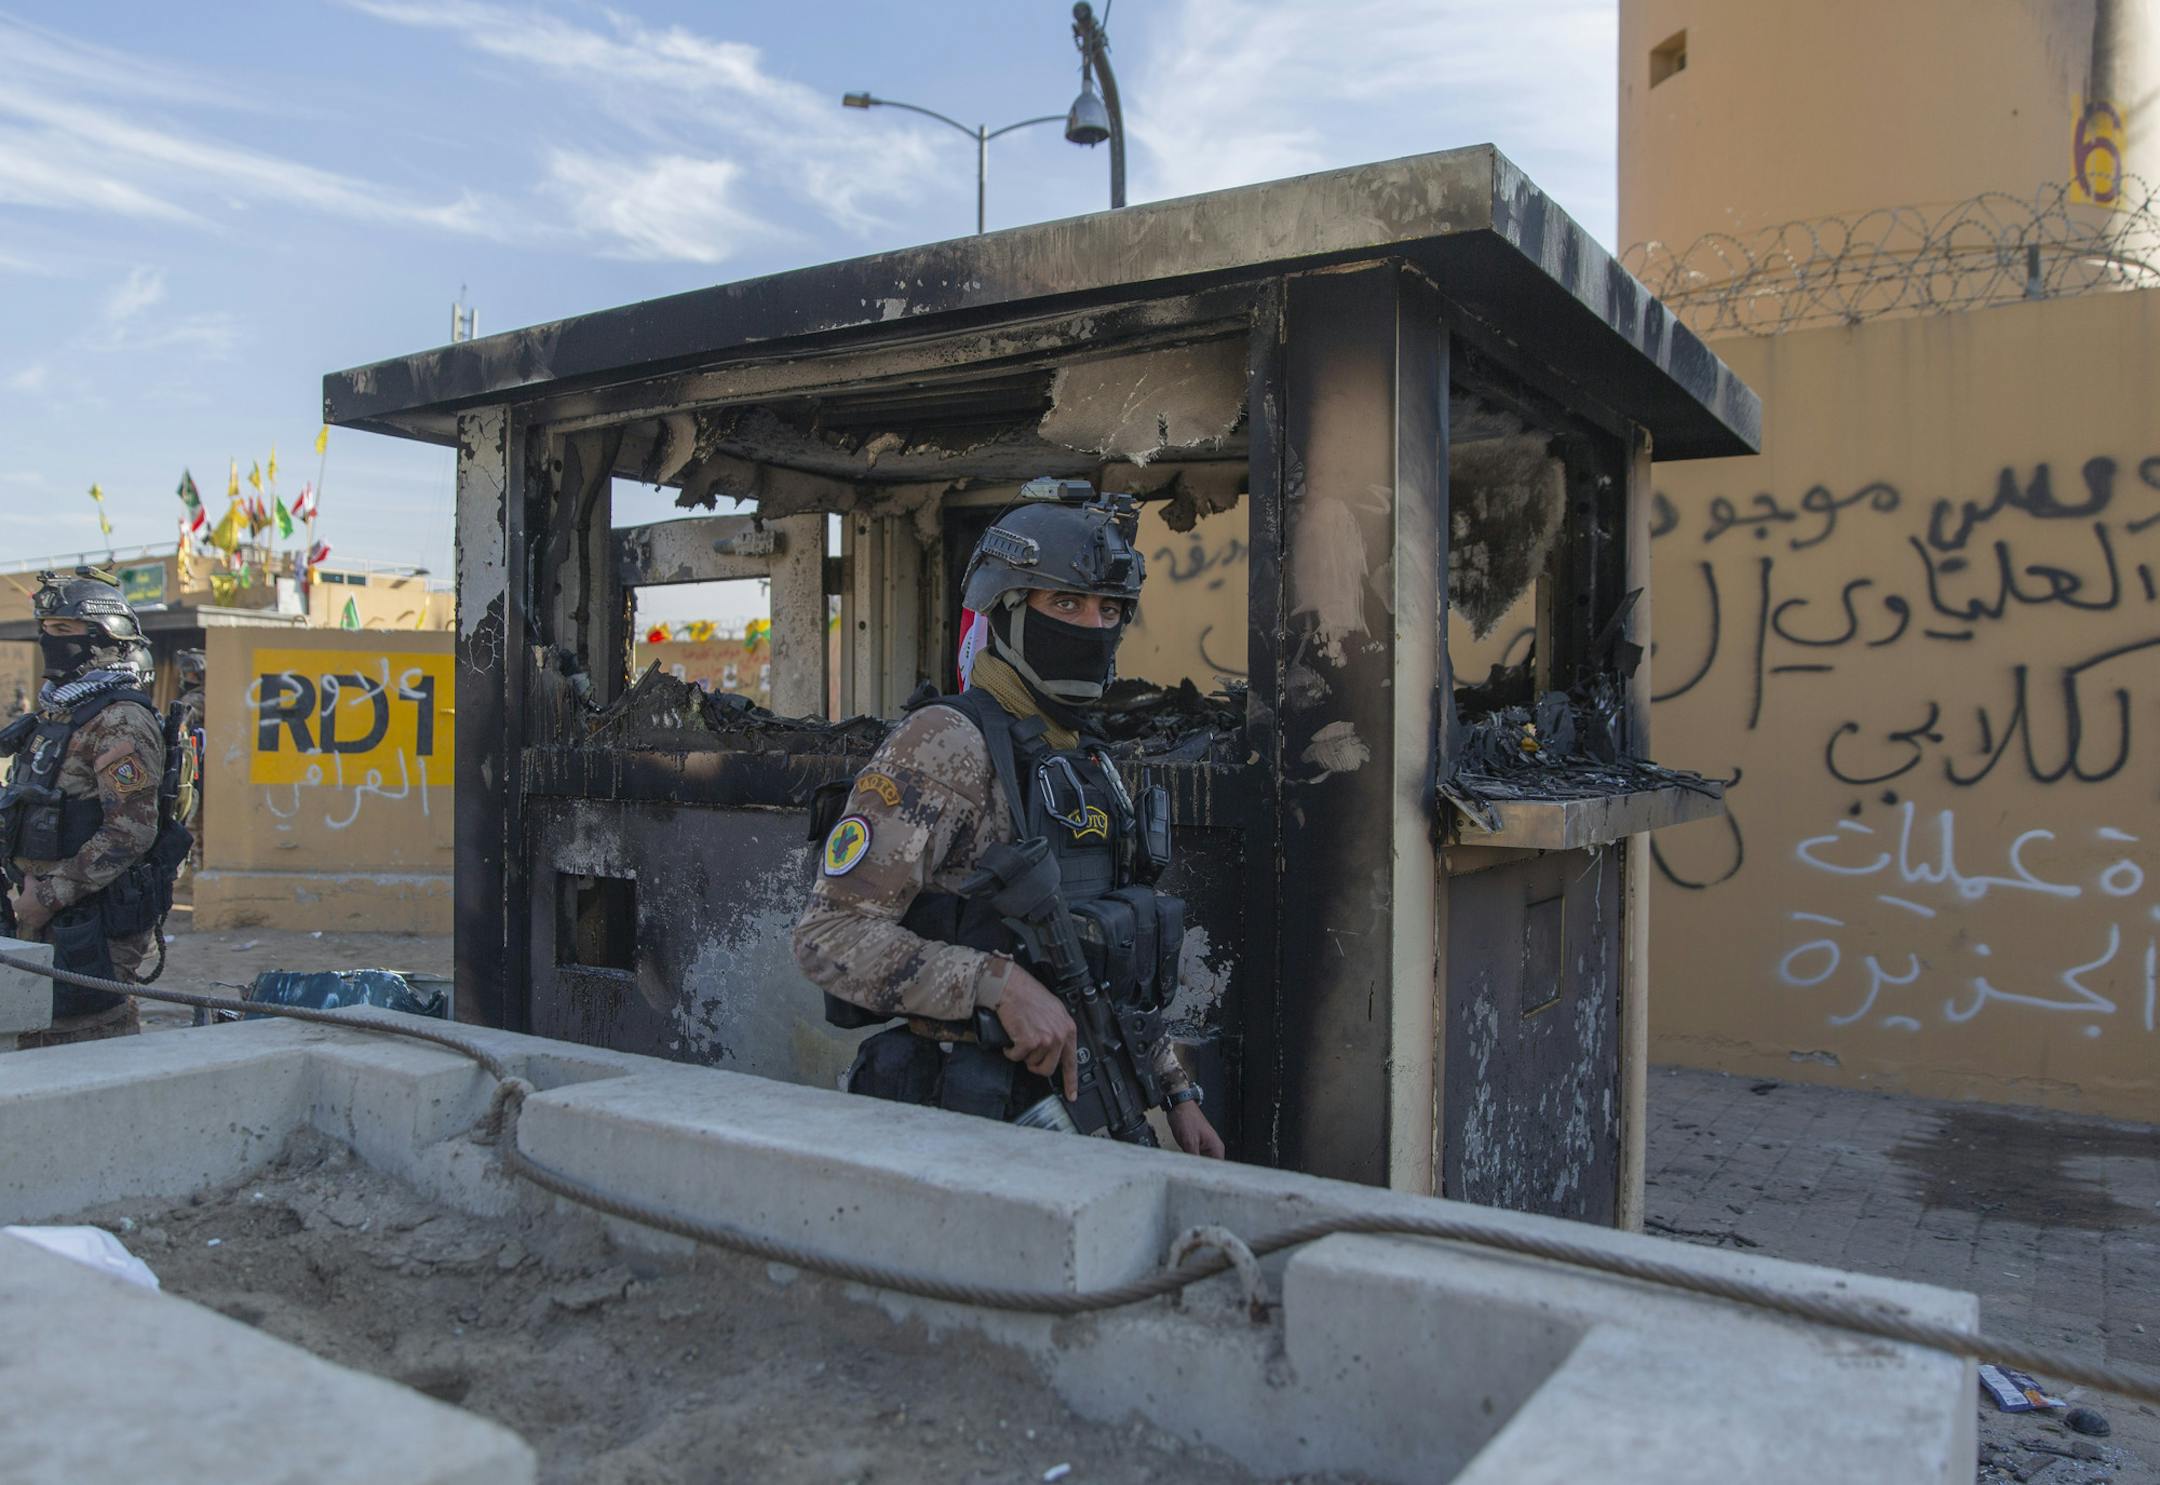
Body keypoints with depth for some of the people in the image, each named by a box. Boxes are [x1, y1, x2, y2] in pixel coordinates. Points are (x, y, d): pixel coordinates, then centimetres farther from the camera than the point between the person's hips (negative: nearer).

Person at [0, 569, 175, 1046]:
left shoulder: (120, 720, -14)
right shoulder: (56, 710, 16)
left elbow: (130, 833, -20)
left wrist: (49, 897, -17)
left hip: (94, 919, -10)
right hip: (46, 915, 10)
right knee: (42, 1039, 15)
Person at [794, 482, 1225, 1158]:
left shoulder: (1090, 763, 12)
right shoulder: (947, 744, -15)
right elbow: (831, 933, -21)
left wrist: (1177, 1090, 15)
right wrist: (1000, 983, -30)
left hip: (1089, 1112, 8)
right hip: (980, 1123, -7)